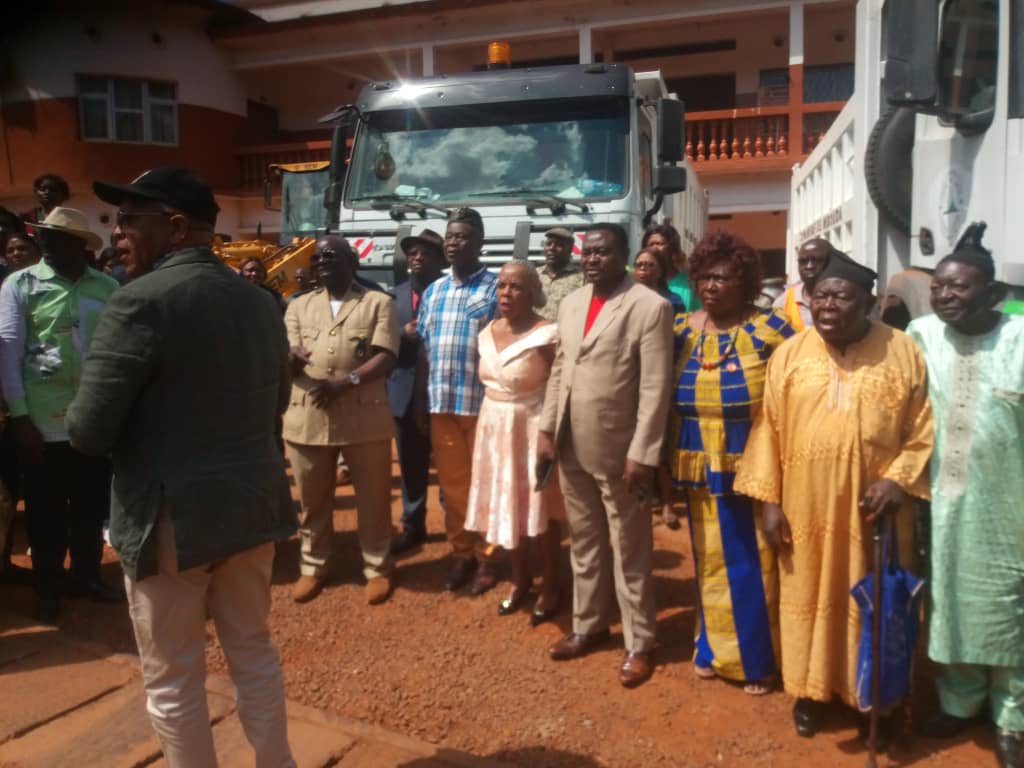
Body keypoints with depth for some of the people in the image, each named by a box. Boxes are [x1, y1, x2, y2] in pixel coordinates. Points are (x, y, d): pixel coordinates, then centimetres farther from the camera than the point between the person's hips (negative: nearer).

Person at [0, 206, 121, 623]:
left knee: (92, 505, 13)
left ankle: (86, 576, 32)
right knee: (46, 510, 10)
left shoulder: (108, 288, 3)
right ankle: (48, 588, 28)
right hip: (44, 421, -2)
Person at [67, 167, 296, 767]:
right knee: (255, 653, 21)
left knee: (172, 679, 12)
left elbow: (89, 433, -17)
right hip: (252, 504, 7)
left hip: (173, 516, -6)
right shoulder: (261, 302, 5)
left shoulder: (142, 301, -17)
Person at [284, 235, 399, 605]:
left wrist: (347, 382, -22)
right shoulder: (299, 306, 15)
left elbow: (385, 358, -7)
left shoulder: (378, 303, 4)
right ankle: (312, 566, 29)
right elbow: (287, 359, 6)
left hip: (365, 416, -3)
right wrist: (292, 357, -20)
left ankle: (377, 568, 21)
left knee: (373, 497, 6)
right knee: (312, 499, 13)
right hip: (307, 415, 3)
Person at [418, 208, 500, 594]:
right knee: (452, 483, 12)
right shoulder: (432, 291, 13)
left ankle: (486, 558, 19)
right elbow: (423, 348, 14)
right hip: (441, 404, 5)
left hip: (484, 404, -5)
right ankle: (461, 553, 26)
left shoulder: (496, 288, -3)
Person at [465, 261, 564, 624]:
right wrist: (491, 422, 8)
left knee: (541, 506, 5)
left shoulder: (547, 335, -16)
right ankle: (520, 578, 34)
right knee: (506, 505, 15)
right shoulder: (487, 333, 7)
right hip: (495, 428, 7)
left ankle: (550, 586, 23)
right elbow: (489, 382, 12)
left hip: (532, 428, -6)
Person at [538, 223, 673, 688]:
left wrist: (642, 454, -18)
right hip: (572, 449, 6)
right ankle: (588, 626, 35)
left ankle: (639, 644, 23)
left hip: (618, 452, -6)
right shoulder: (571, 304, 10)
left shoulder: (650, 306, -11)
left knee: (630, 553, 7)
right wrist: (546, 430, 8)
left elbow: (655, 388, -14)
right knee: (584, 544, 19)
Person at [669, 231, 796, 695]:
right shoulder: (681, 330, 3)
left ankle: (757, 659, 27)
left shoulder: (769, 330, -9)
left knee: (752, 567, 7)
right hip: (701, 473, 4)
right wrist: (669, 465, 6)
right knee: (711, 563, 16)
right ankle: (715, 648, 35)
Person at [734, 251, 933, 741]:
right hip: (807, 505, 1)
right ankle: (811, 688, 29)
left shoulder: (902, 351, -3)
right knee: (808, 596, 12)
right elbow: (768, 428, 0)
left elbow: (923, 429, 0)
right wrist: (768, 499, -3)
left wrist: (899, 480, -14)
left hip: (874, 507, 0)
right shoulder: (790, 354, -1)